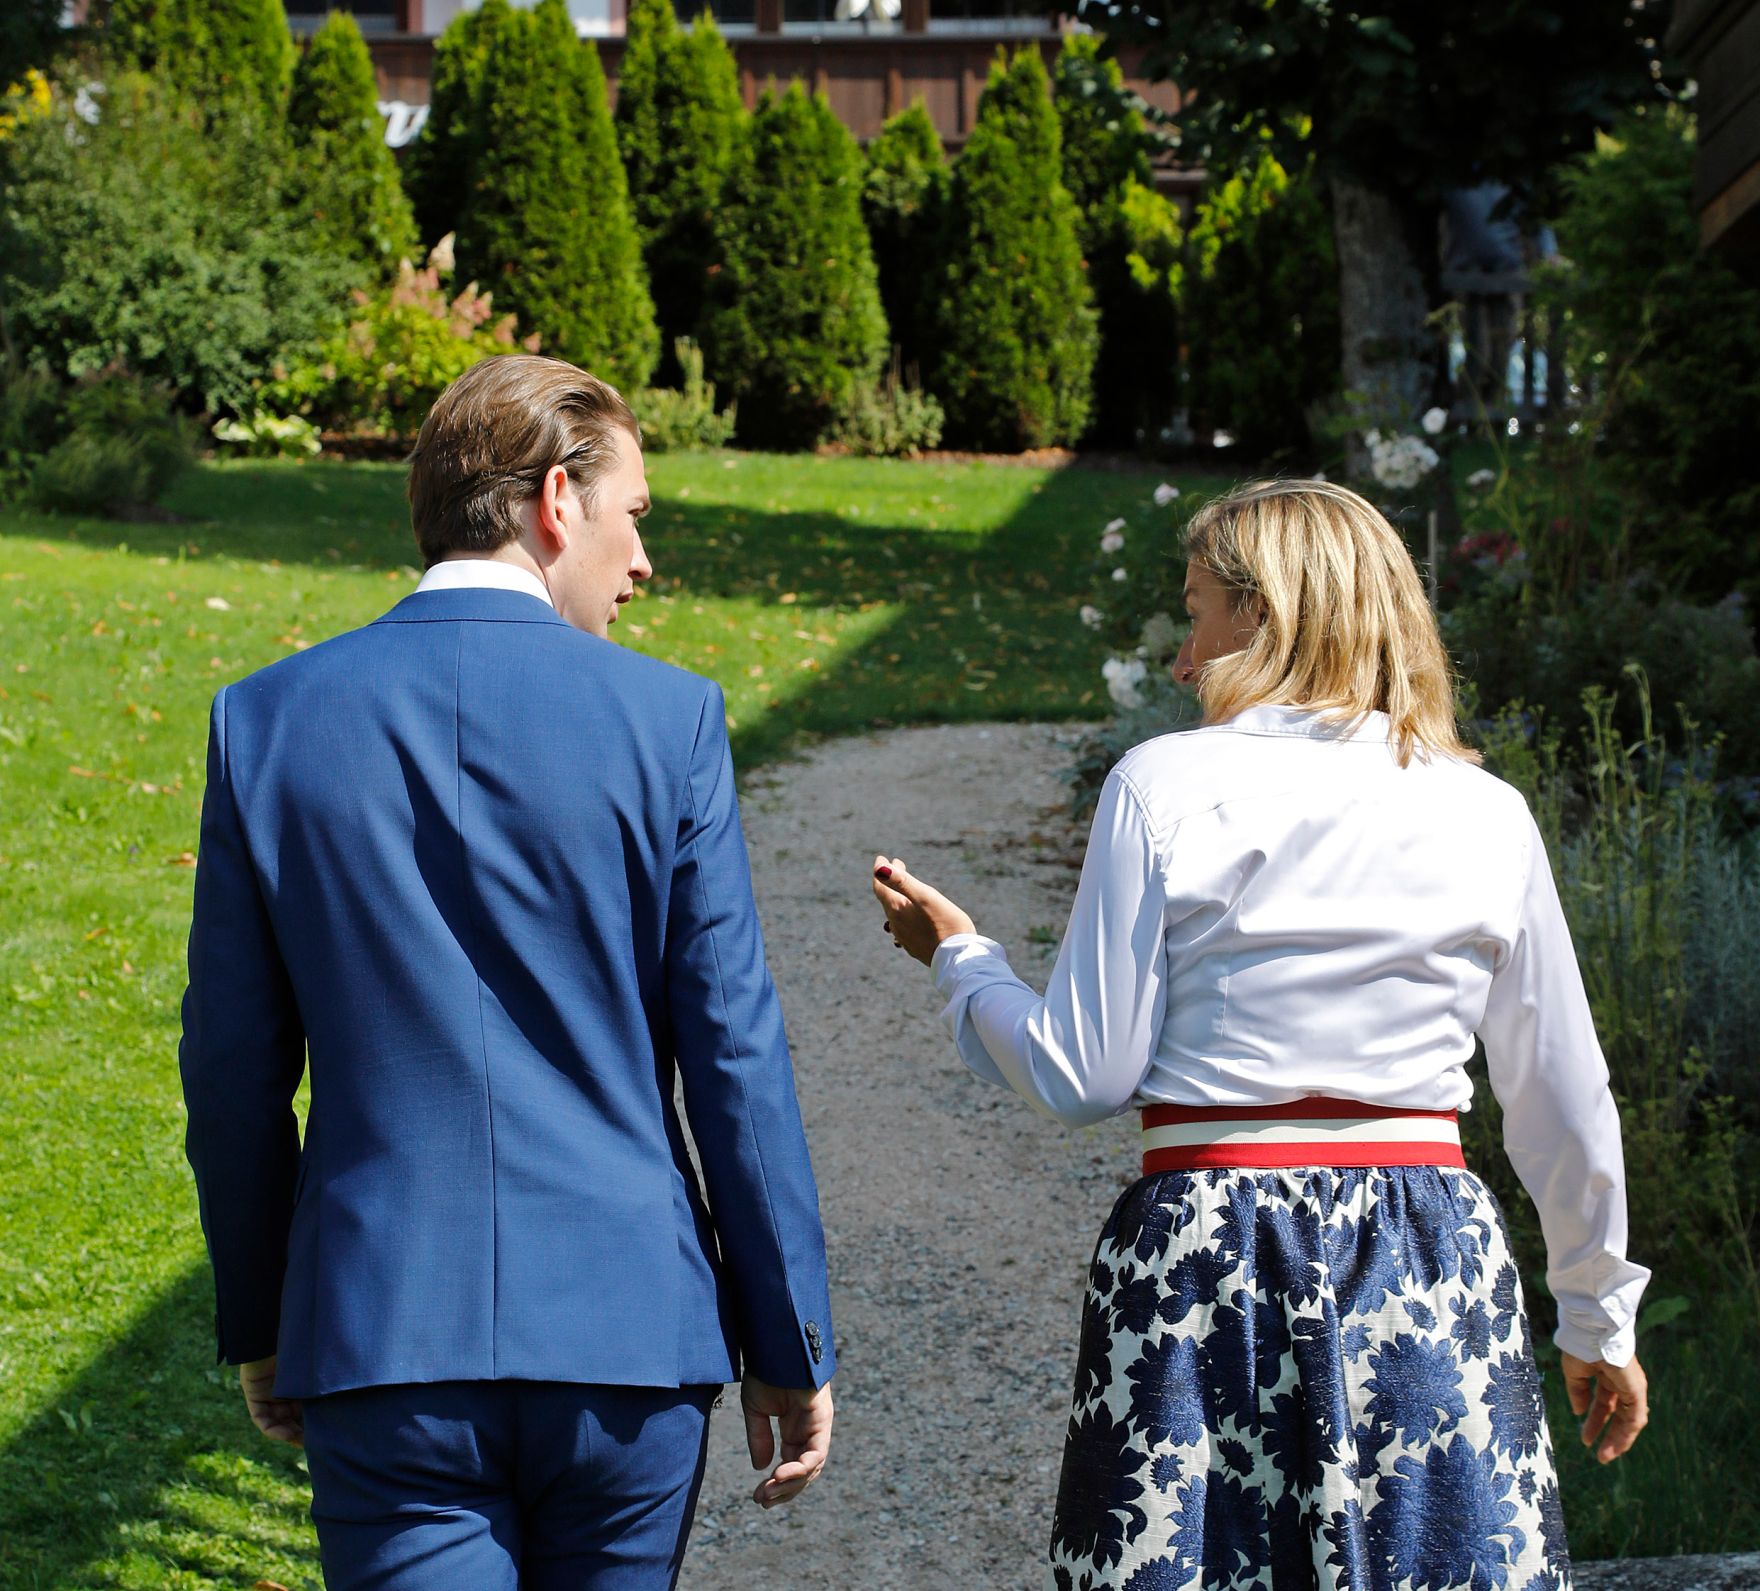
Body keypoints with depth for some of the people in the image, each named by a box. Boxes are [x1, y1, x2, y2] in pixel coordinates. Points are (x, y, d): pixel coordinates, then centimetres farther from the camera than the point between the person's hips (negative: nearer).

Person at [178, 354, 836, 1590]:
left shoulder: (269, 721, -1)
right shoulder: (665, 719, -6)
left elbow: (234, 1069, 3)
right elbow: (736, 1056, -5)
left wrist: (258, 1326, 15)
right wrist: (793, 1348, 4)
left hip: (381, 1342, 0)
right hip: (628, 1326, 0)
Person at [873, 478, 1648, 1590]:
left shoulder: (1165, 785, -3)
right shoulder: (1486, 815, 4)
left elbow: (1082, 1076, -4)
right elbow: (1567, 1108, 10)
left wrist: (957, 955, 14)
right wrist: (1600, 1318, 24)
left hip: (1204, 1255, -1)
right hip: (1434, 1275, 2)